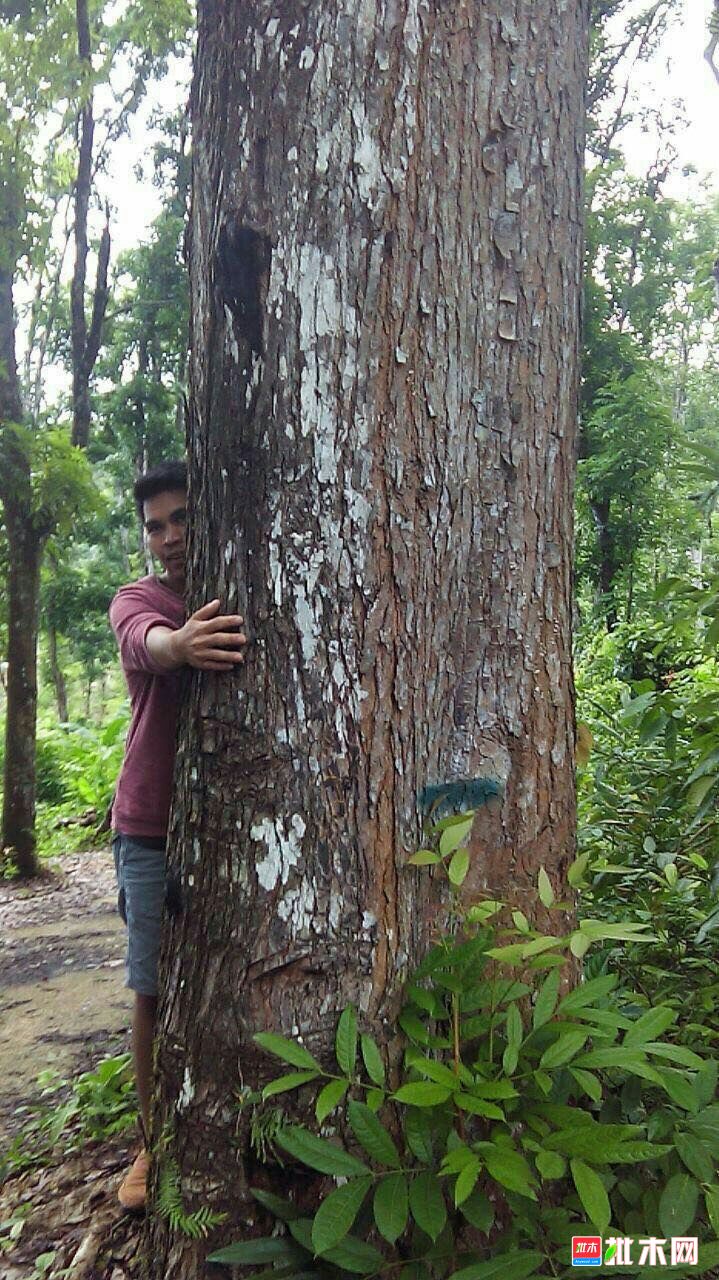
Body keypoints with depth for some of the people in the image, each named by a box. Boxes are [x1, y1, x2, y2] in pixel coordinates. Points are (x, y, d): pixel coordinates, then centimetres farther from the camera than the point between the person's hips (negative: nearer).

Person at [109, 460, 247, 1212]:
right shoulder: (137, 600, -2)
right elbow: (143, 640, -27)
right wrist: (179, 645, -49)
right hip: (153, 829, -1)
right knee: (155, 990, 5)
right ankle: (153, 1143, 22)